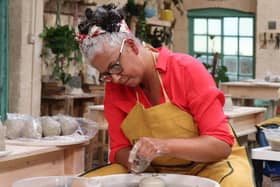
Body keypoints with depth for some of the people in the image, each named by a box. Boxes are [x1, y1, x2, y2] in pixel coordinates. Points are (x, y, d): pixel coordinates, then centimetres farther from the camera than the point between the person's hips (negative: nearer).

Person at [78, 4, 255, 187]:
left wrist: (164, 146, -33)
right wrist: (132, 160, -24)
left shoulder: (187, 70, -19)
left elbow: (222, 144, -21)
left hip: (207, 166, -3)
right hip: (153, 172, 3)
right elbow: (120, 149, -1)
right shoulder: (114, 88, -5)